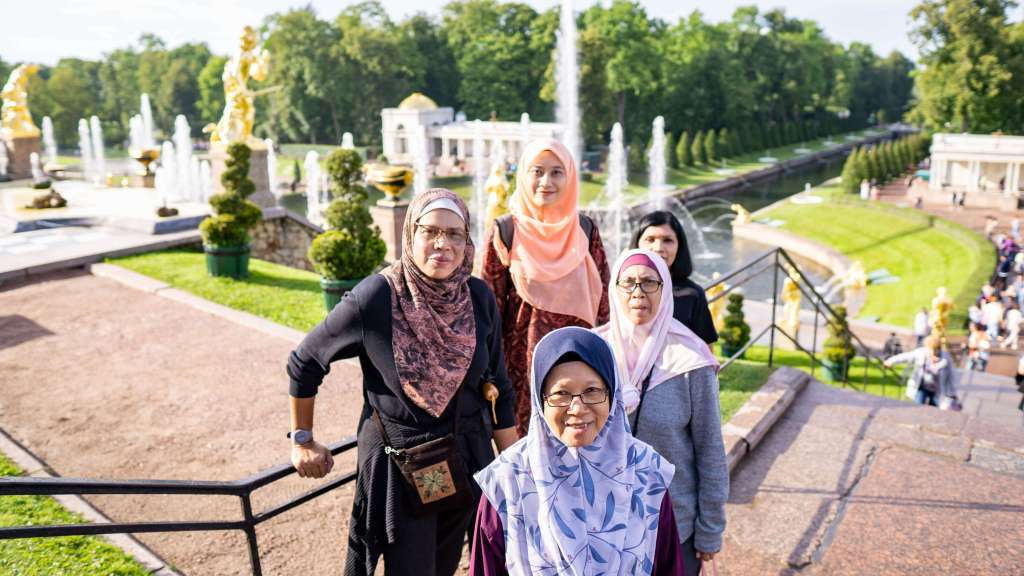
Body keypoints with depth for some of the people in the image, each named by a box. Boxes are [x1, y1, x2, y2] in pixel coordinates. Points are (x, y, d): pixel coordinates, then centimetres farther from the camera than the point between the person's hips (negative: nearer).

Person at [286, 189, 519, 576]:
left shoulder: (479, 298, -9)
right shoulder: (372, 299, -20)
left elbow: (497, 387, 2)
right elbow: (304, 363, -5)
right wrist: (302, 441, 2)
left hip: (466, 457, 4)